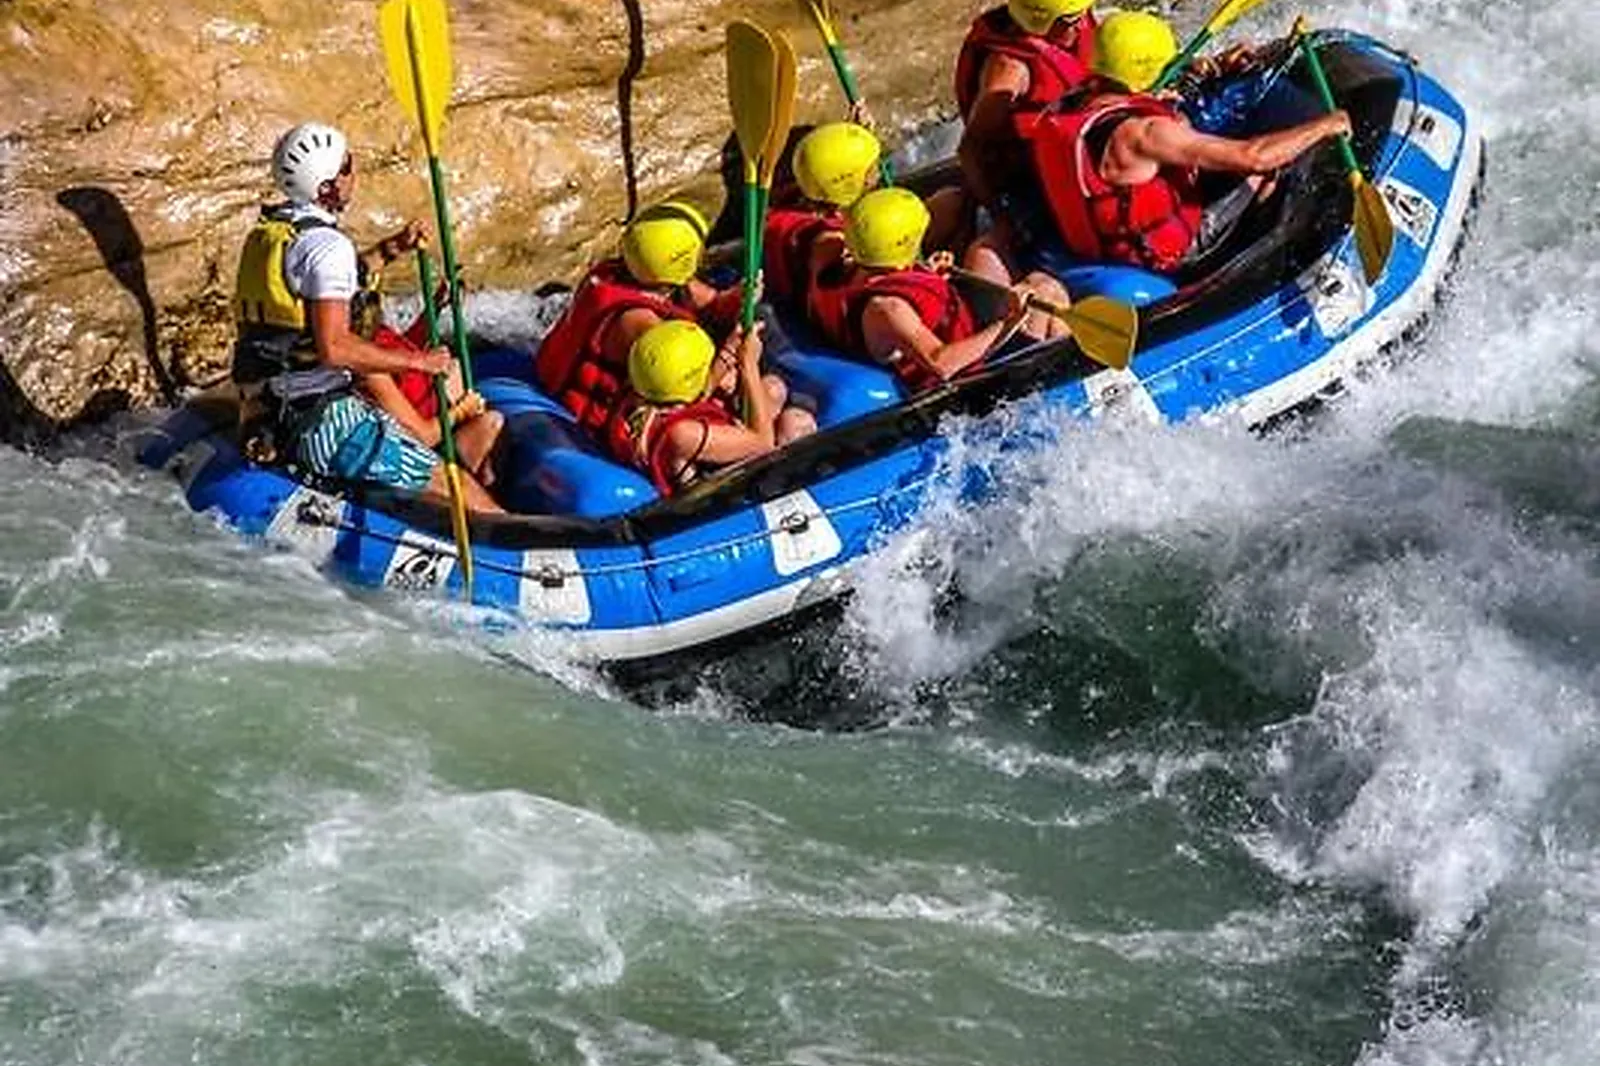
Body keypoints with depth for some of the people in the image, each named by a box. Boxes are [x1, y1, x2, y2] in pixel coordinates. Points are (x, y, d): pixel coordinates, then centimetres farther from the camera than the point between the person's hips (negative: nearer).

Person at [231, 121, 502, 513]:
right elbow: (333, 347, -24)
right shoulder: (326, 244, -17)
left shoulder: (264, 234, 13)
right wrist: (418, 361, -14)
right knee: (456, 488, -11)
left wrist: (387, 251, 24)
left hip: (267, 420, 10)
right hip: (323, 422, -10)